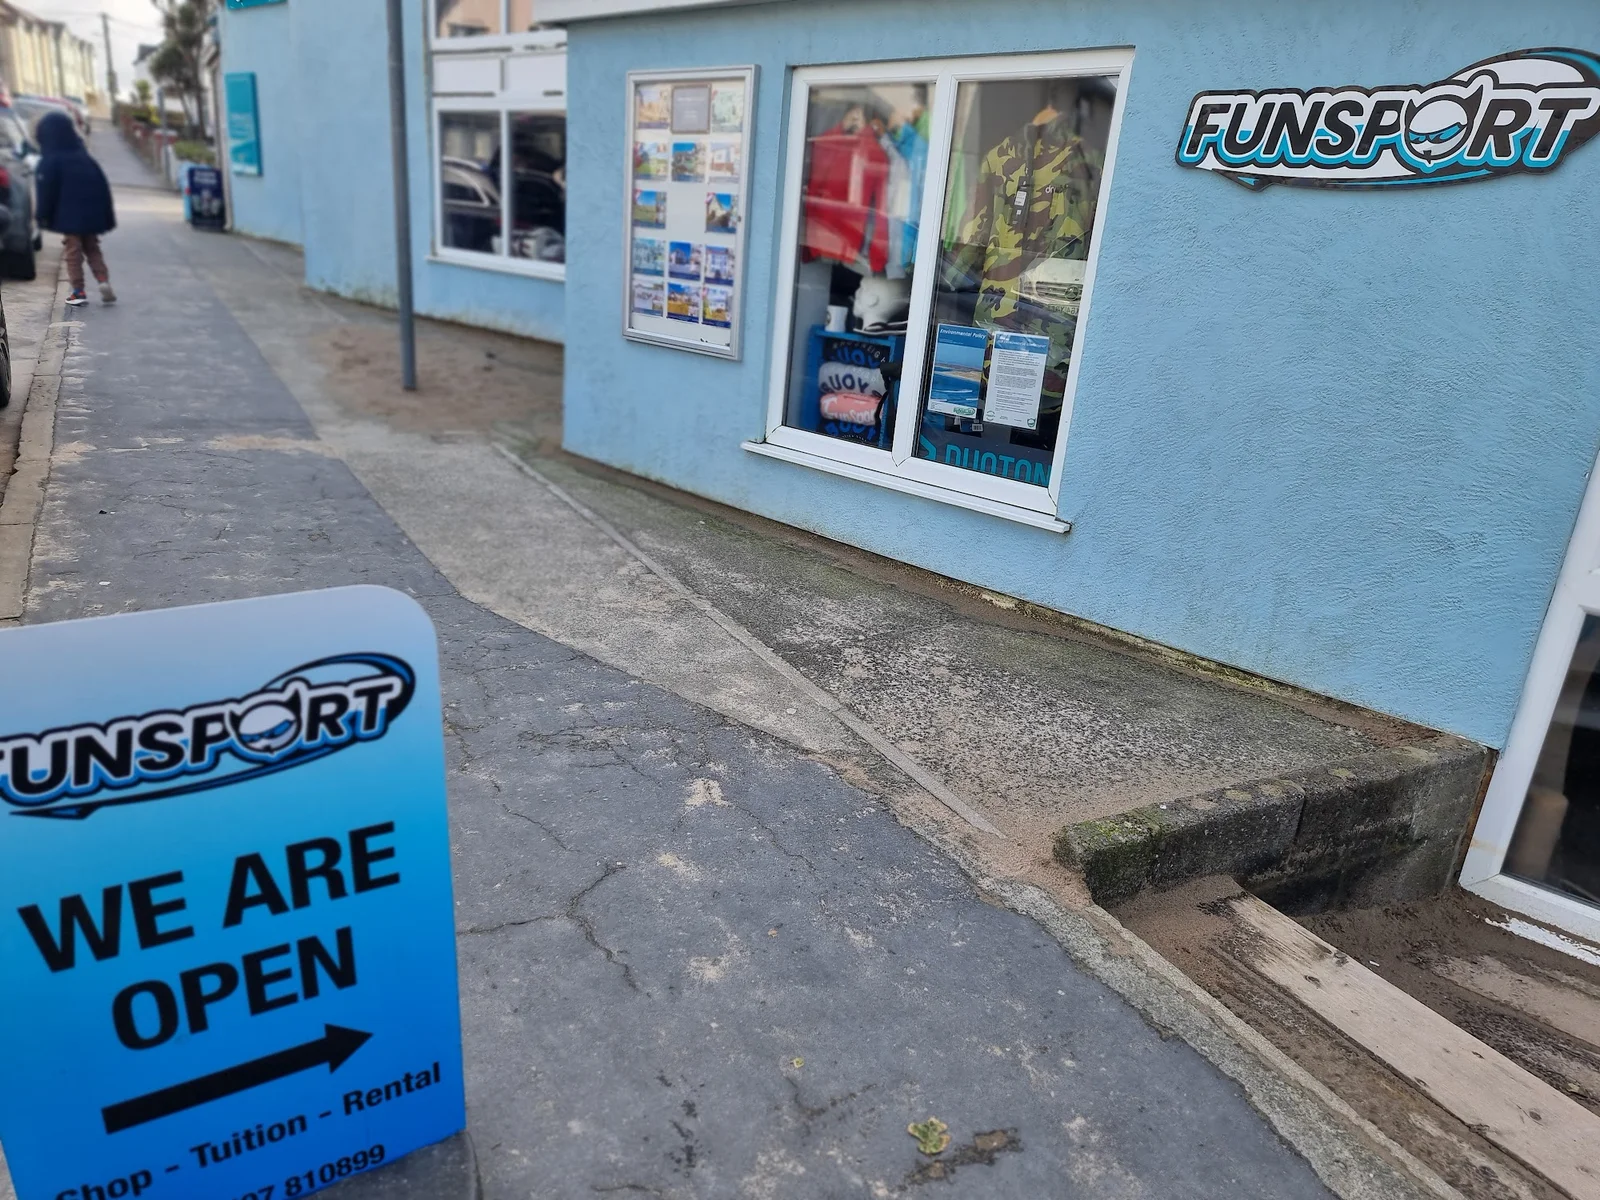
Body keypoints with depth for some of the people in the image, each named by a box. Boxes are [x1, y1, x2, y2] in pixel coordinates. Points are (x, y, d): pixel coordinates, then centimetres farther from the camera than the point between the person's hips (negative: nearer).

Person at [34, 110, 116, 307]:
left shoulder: (50, 162, -8)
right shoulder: (85, 158, 8)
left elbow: (46, 191, -10)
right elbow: (102, 187, 8)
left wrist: (43, 216, -1)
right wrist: (106, 216, 14)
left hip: (68, 216, -5)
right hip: (91, 214, 5)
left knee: (74, 252, 2)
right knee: (92, 249, 15)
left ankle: (79, 291, 0)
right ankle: (103, 281, -6)